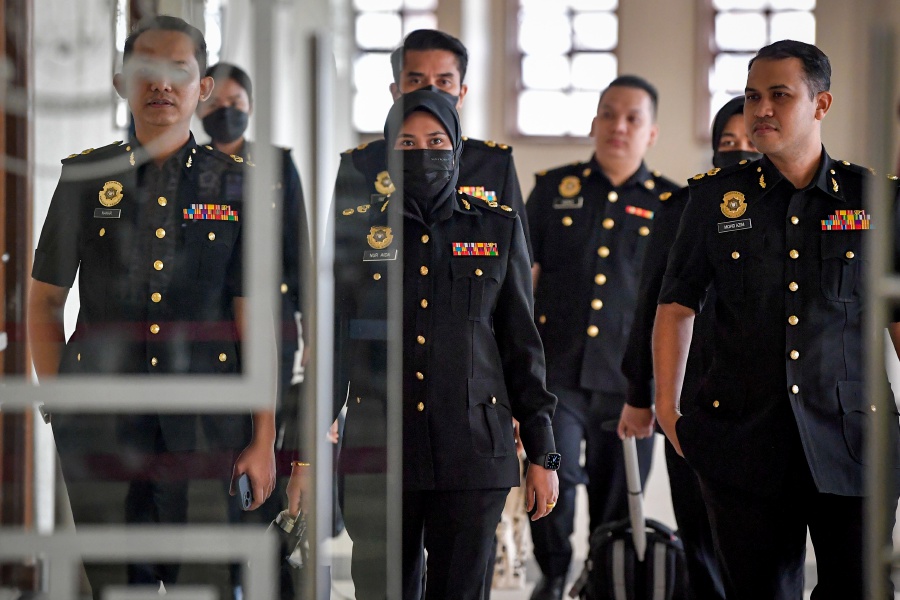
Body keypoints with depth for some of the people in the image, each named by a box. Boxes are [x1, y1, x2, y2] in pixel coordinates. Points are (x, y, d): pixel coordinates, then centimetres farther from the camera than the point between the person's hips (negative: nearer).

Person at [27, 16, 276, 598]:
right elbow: (46, 298, 13)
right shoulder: (85, 177, 9)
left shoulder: (237, 186, 5)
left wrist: (264, 438, -3)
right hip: (101, 428, 1)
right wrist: (57, 399, 3)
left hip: (208, 425, -1)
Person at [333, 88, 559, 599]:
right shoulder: (355, 231, 7)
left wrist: (543, 455, 5)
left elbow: (522, 346, 9)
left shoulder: (499, 229, 8)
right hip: (377, 455, 0)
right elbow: (330, 349, 9)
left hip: (473, 451, 0)